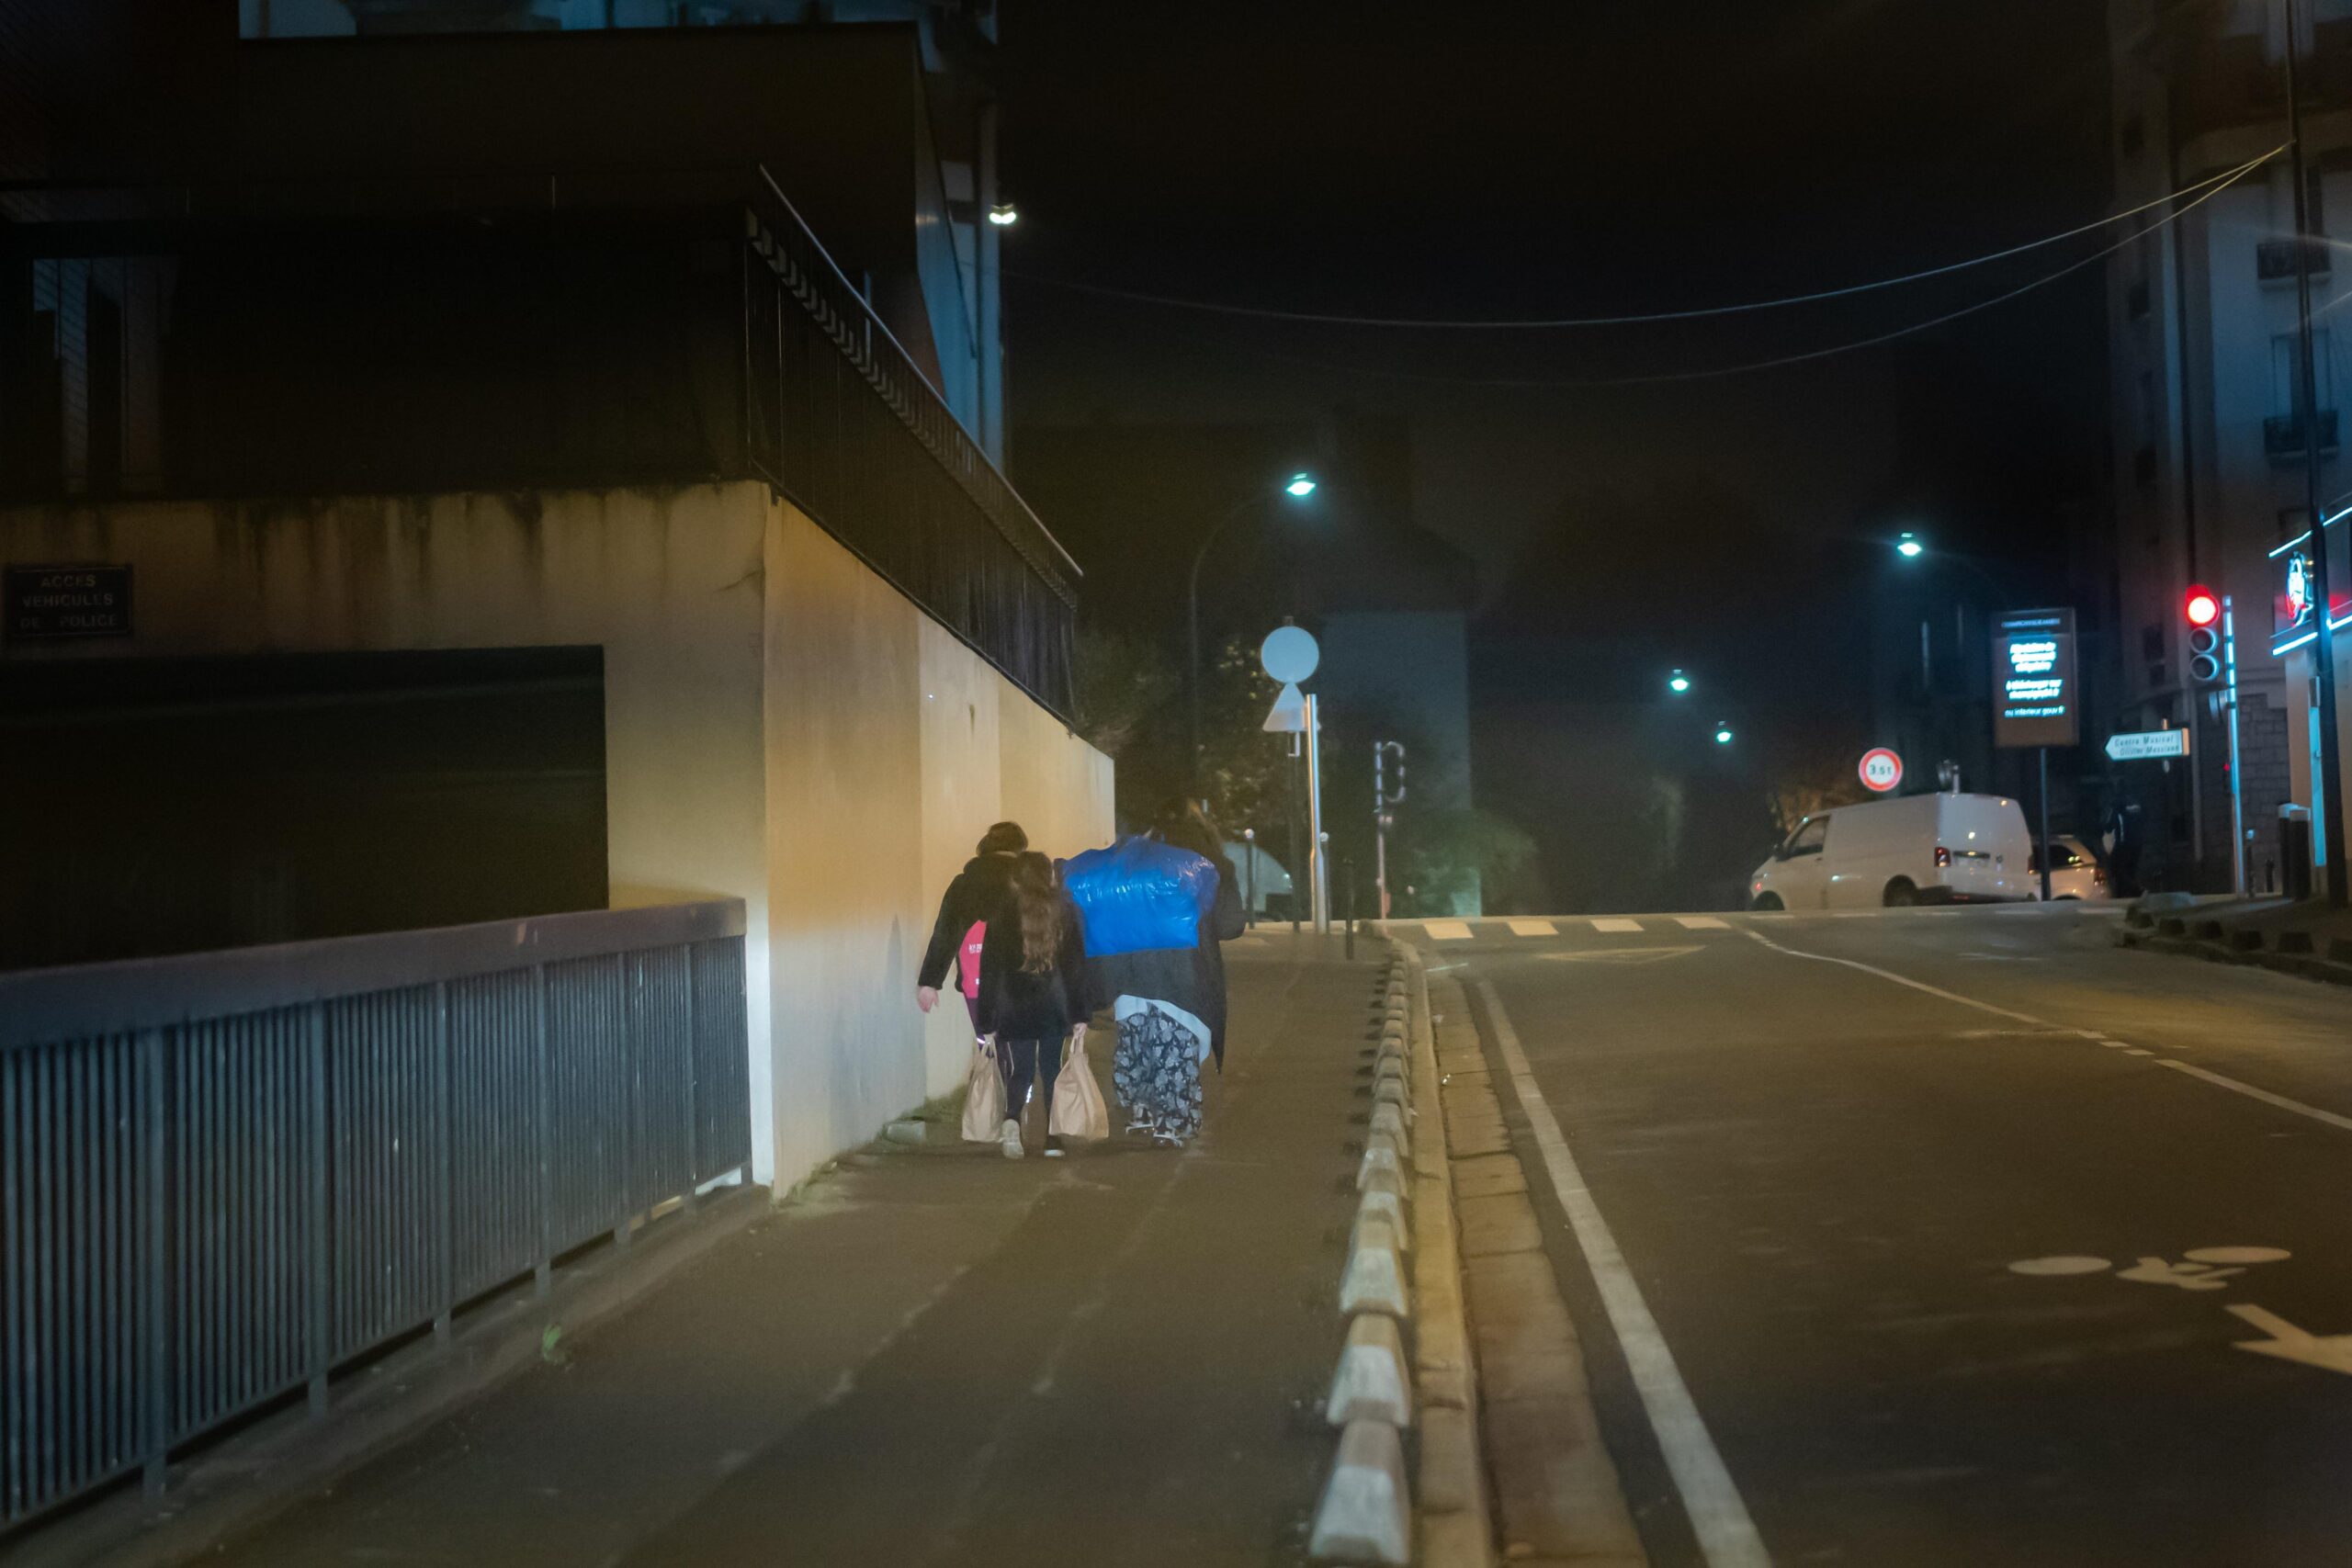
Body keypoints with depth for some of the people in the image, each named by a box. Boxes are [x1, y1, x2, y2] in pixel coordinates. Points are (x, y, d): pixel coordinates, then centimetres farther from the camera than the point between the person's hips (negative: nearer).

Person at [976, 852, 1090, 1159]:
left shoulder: (1000, 917, -1)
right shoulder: (1065, 913, 1)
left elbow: (990, 973, -1)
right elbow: (1077, 967, 0)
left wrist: (986, 1022, 3)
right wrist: (1080, 1015, 3)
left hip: (1013, 1012, 0)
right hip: (1055, 1008, 0)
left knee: (1018, 1072, 6)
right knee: (1054, 1071, 11)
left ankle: (1012, 1120, -22)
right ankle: (1053, 1138, 7)